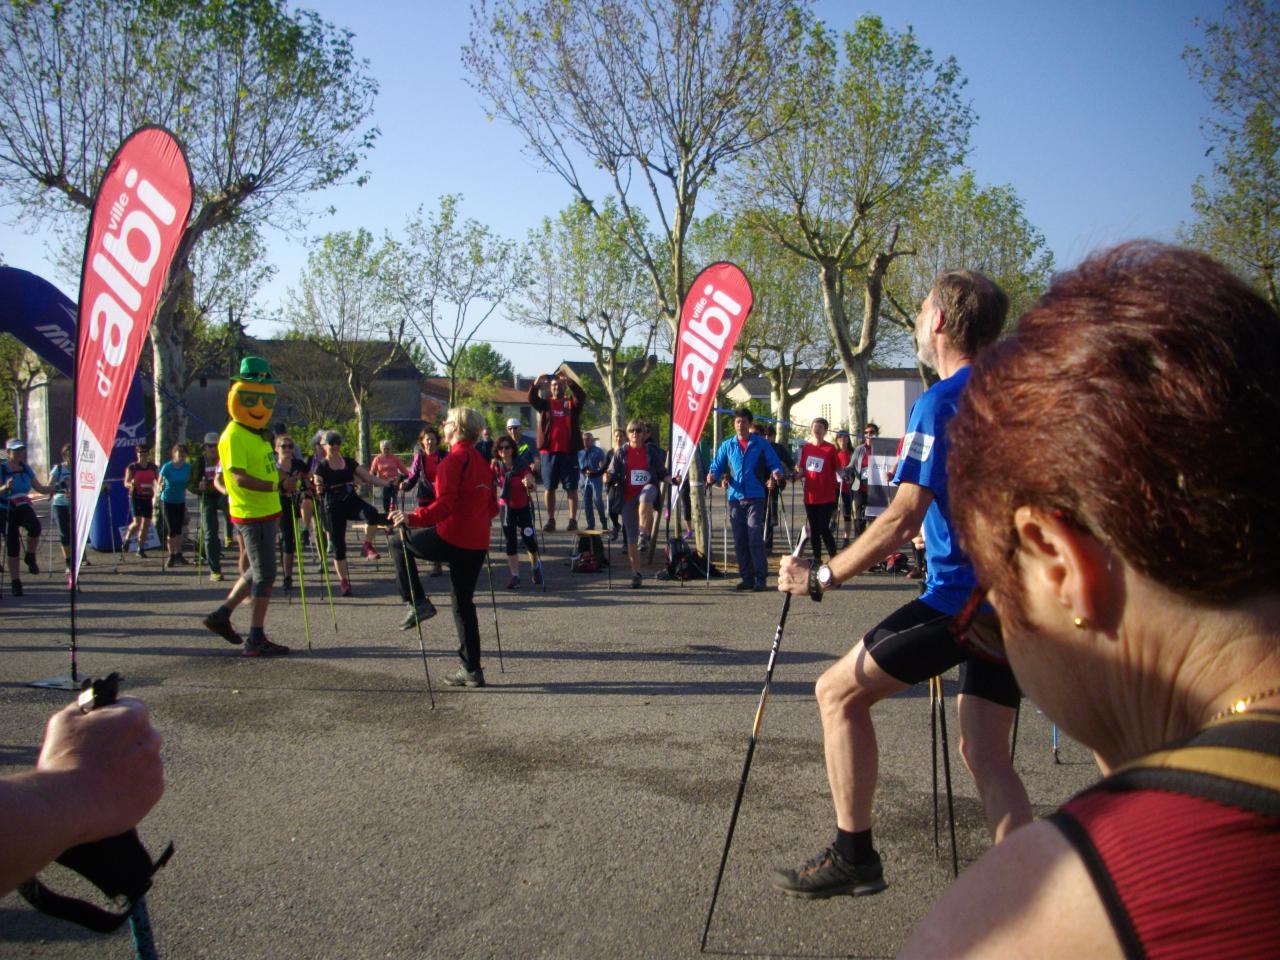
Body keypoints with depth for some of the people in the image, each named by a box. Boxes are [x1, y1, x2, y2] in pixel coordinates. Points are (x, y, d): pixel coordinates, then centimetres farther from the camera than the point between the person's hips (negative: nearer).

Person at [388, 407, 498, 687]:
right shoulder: (482, 462, 15)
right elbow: (492, 508, 20)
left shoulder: (455, 459, -11)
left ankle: (417, 602, 7)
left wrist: (413, 519, -28)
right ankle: (471, 670, 16)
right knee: (464, 603, 15)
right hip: (477, 545, 8)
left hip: (450, 540, -8)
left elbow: (444, 504, -22)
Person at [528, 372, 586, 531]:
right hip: (549, 451, 2)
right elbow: (532, 399, -7)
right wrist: (537, 383, -24)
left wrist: (569, 381, -26)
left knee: (571, 487, -1)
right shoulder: (545, 404, 11)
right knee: (549, 488, 4)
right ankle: (550, 520, 11)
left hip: (569, 452, -1)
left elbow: (581, 397, -13)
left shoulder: (572, 404, 7)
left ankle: (573, 520, 2)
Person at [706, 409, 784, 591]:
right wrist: (712, 476, -12)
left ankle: (760, 577, -6)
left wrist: (776, 472, -18)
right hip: (735, 497, 3)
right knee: (740, 540, 5)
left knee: (755, 538, -11)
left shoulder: (761, 444, 4)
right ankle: (746, 577, 13)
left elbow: (774, 463, 4)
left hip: (755, 497, -3)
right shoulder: (727, 445, 11)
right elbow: (716, 466, 10)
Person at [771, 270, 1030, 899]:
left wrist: (820, 578, -15)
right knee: (986, 755, 13)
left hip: (962, 594, -9)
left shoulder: (941, 402, -12)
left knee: (839, 691, 3)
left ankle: (853, 855, 7)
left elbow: (903, 518, -21)